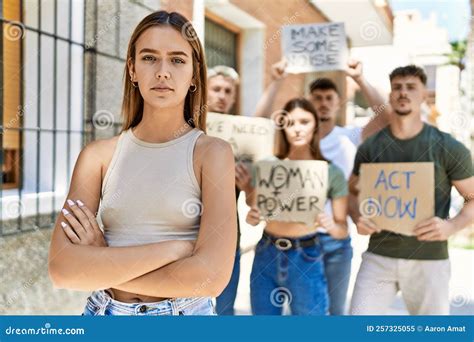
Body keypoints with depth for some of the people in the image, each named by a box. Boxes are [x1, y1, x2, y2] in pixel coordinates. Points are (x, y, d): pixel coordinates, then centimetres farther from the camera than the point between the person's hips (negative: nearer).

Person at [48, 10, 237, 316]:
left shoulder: (213, 152, -11)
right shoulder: (98, 155, -4)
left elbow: (213, 276, -21)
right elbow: (61, 269, -13)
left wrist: (100, 263, -13)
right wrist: (174, 248, -19)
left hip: (184, 311, -2)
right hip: (104, 310, 2)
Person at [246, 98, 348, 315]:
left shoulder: (331, 172, -3)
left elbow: (343, 229, -1)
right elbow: (252, 204, 10)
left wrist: (331, 225, -23)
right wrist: (251, 217, -13)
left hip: (306, 258, -2)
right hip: (266, 253, 2)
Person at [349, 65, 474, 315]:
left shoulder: (449, 148, -2)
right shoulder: (370, 147, 4)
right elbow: (352, 192, 15)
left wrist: (452, 226, -16)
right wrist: (357, 218, -6)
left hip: (429, 260, -1)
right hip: (378, 257, 1)